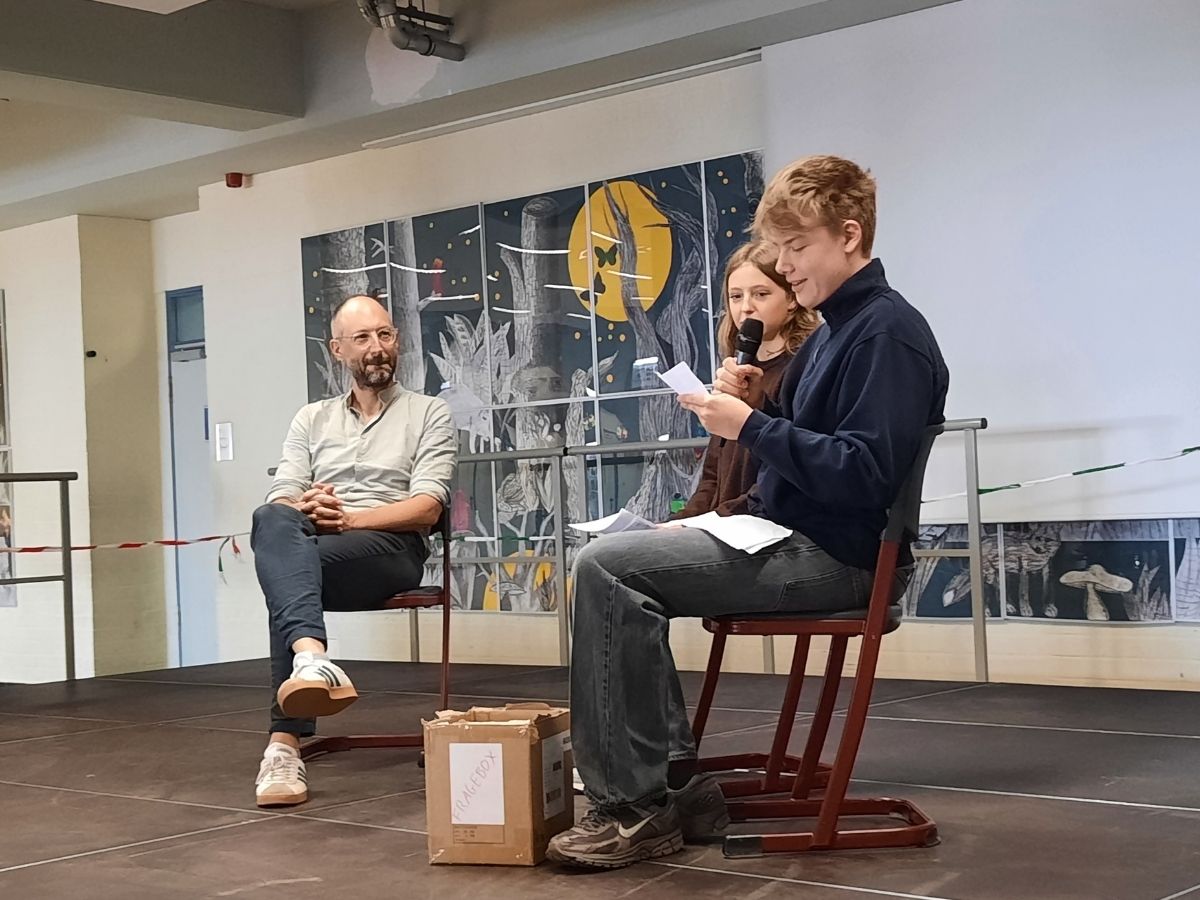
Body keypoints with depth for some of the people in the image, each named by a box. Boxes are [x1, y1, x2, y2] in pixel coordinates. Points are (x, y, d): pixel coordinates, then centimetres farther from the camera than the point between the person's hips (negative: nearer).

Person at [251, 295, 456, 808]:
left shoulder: (430, 414, 14)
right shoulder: (311, 420, 25)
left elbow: (426, 509, -1)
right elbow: (281, 500, 11)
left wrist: (349, 518, -17)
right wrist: (305, 508, -15)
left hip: (390, 548, -3)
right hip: (312, 545, 3)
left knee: (288, 572, -36)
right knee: (272, 520, -37)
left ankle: (286, 743, -42)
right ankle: (312, 659, -59)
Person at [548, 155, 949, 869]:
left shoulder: (888, 332, -13)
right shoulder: (833, 331, 18)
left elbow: (864, 474, -23)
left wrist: (751, 426, -20)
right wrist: (754, 407, 2)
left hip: (832, 559, -11)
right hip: (789, 536, 11)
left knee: (610, 568, -20)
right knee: (617, 556, 12)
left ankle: (633, 805, -14)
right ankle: (674, 778, 4)